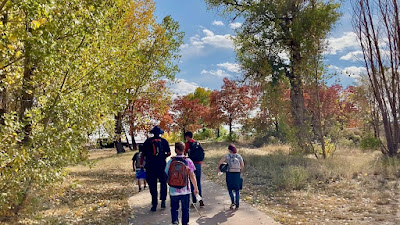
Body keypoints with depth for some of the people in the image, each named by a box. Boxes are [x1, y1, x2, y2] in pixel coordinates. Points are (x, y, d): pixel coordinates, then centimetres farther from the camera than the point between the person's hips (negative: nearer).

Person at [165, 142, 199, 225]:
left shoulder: (171, 161, -6)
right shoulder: (188, 161, -8)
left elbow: (166, 175, 1)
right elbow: (192, 176, -6)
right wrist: (195, 188, 3)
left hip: (173, 191, 1)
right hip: (185, 190, 0)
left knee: (174, 208, 17)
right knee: (185, 209, 17)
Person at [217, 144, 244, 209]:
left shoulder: (227, 156, -5)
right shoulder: (239, 156, 2)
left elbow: (219, 163, -10)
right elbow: (242, 165, 7)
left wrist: (218, 168, 7)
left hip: (230, 174, -2)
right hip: (237, 174, 2)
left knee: (230, 189, 12)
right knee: (237, 190, 11)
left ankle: (233, 201, -6)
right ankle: (237, 204, 11)